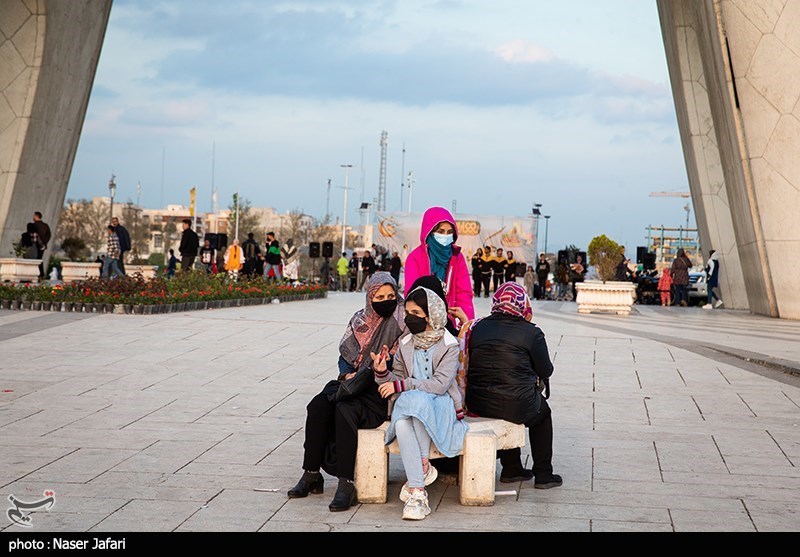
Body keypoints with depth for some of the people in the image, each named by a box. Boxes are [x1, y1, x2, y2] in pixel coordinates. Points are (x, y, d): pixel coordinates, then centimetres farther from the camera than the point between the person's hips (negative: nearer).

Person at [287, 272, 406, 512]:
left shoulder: (402, 323, -5)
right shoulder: (360, 319, 12)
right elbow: (345, 355, 17)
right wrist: (347, 375, -1)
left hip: (381, 393, -6)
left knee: (345, 410, -32)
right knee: (318, 406, -19)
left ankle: (346, 485, -31)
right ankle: (311, 475, -11)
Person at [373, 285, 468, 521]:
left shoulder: (449, 346, -3)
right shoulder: (405, 345, 11)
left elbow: (439, 384, -15)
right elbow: (396, 381, 13)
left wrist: (401, 385, -18)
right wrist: (382, 372, -9)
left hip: (441, 406, -3)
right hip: (408, 406, 3)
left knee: (418, 399, -38)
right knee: (402, 424, -34)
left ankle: (424, 464, -24)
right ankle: (418, 494, -37)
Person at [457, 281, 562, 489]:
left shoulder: (477, 327, 5)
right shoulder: (531, 332, -6)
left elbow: (467, 366, 13)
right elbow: (545, 371, 2)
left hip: (477, 404, 4)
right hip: (517, 406, -4)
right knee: (542, 412, 28)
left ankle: (511, 469, 35)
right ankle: (543, 475, 29)